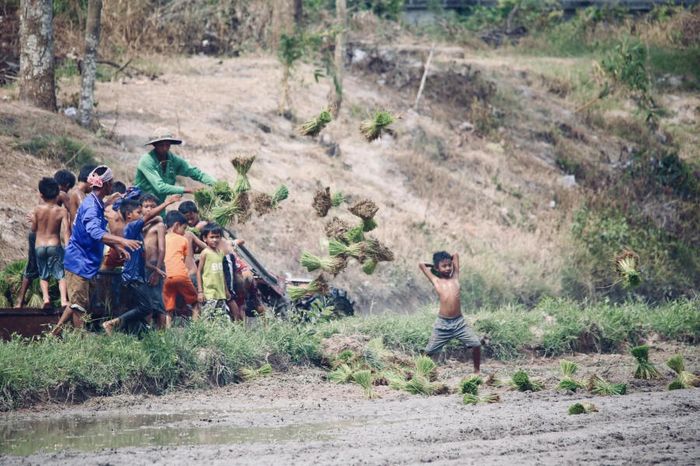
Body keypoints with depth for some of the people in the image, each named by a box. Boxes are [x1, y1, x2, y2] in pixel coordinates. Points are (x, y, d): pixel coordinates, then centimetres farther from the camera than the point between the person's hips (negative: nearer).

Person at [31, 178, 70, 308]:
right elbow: (66, 231, -13)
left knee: (43, 275, 16)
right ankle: (64, 300, -15)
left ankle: (45, 297, -4)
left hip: (39, 246, 1)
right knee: (61, 274, 2)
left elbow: (33, 228, 4)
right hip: (55, 246, -1)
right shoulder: (62, 211, -7)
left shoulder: (37, 210, -5)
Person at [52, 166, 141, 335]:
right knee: (79, 304, -4)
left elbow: (101, 234, 25)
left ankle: (55, 333, 22)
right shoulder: (91, 206, -21)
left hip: (84, 262, 10)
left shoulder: (97, 204, 12)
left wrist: (119, 247, 23)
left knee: (77, 302, 16)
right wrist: (122, 240, -46)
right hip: (79, 262, -10)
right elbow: (95, 232, -38)